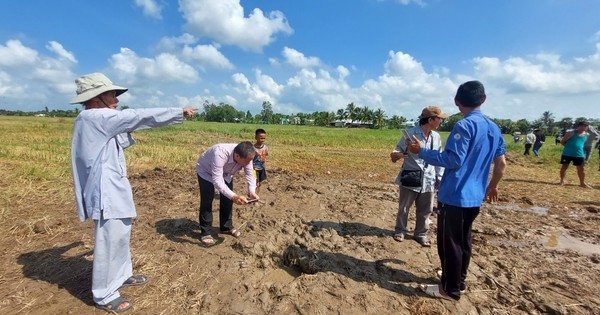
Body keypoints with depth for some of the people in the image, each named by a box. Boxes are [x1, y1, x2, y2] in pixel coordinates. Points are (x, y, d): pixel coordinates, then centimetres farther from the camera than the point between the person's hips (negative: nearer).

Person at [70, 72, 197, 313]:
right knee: (109, 241, 1)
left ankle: (122, 275, 38)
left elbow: (119, 143, 24)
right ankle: (104, 295, 16)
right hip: (106, 192, -10)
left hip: (113, 188, 10)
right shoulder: (94, 117, -17)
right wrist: (180, 112, -14)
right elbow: (140, 116, -19)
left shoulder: (100, 121, 12)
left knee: (121, 235, 21)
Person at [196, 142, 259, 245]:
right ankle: (205, 232, 2)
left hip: (225, 172, 5)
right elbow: (217, 180, -49)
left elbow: (250, 175, -21)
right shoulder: (220, 154, -47)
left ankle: (226, 227, 22)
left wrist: (252, 192, -38)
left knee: (227, 198, 4)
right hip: (206, 171, -5)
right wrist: (234, 196, -58)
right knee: (207, 200, -13)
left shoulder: (246, 156, -30)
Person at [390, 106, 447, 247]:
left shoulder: (436, 137, 5)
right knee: (403, 208, 11)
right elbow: (399, 150, -7)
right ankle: (400, 231, 31)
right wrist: (396, 155, -31)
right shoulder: (410, 133, -12)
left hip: (428, 180, 5)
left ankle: (421, 234, 32)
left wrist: (440, 178, 9)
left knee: (425, 210, 14)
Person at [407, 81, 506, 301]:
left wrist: (422, 151, -16)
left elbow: (453, 160, -23)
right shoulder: (494, 128, 10)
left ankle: (450, 289, 14)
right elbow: (501, 163, 14)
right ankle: (458, 280, 34)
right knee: (463, 241, 20)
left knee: (449, 242, 3)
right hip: (474, 197, 9)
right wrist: (493, 186, 27)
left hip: (455, 196, -8)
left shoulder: (464, 126, -16)